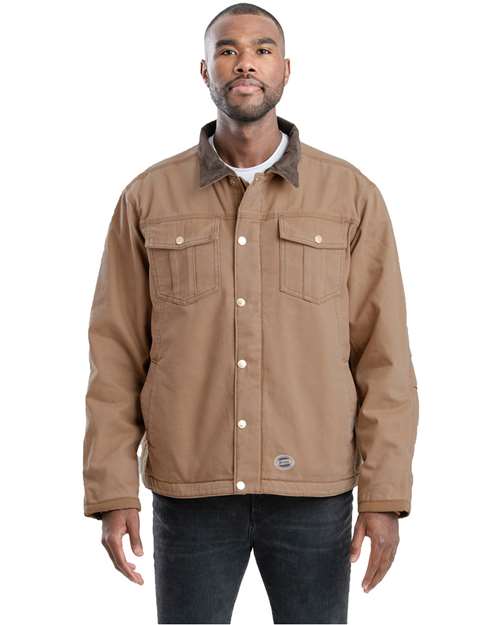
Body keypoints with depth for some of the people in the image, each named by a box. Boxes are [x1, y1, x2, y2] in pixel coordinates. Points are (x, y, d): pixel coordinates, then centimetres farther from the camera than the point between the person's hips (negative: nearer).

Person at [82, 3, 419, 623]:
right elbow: (116, 353, 1)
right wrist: (113, 493, -4)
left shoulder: (352, 195, -1)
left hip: (313, 491, 0)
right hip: (190, 491, 1)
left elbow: (383, 354, -1)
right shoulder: (148, 198, 1)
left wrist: (385, 497, -6)